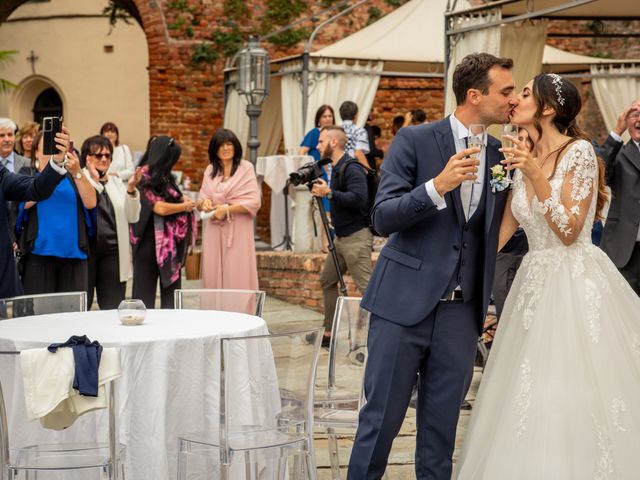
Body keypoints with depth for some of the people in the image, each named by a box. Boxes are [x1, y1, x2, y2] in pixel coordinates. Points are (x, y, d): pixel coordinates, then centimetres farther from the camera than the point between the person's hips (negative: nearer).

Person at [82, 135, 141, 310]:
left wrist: (131, 189, -5)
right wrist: (94, 180, -17)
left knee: (113, 308, 5)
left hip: (112, 253, 5)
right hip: (86, 250, -5)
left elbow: (132, 217, 9)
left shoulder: (117, 184, 14)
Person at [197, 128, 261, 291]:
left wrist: (227, 209, -14)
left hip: (237, 231, -4)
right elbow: (201, 198, 16)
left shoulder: (246, 168, -1)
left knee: (237, 275, -6)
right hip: (214, 231, 4)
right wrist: (204, 202, -7)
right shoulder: (210, 170, 14)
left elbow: (254, 201, -7)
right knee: (213, 273, 1)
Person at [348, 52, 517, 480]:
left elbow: (499, 231, 15)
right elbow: (383, 218, -11)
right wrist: (438, 186, -23)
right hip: (404, 304, -4)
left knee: (442, 426, 10)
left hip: (461, 312, 4)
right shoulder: (415, 140, -5)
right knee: (382, 418, 2)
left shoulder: (500, 155, 8)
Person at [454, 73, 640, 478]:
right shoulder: (525, 157, 11)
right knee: (531, 402, 7)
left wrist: (537, 177, -21)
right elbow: (505, 227, 16)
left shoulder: (579, 152, -10)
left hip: (577, 284, -7)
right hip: (536, 282, 7)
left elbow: (569, 231, -14)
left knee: (578, 397, -6)